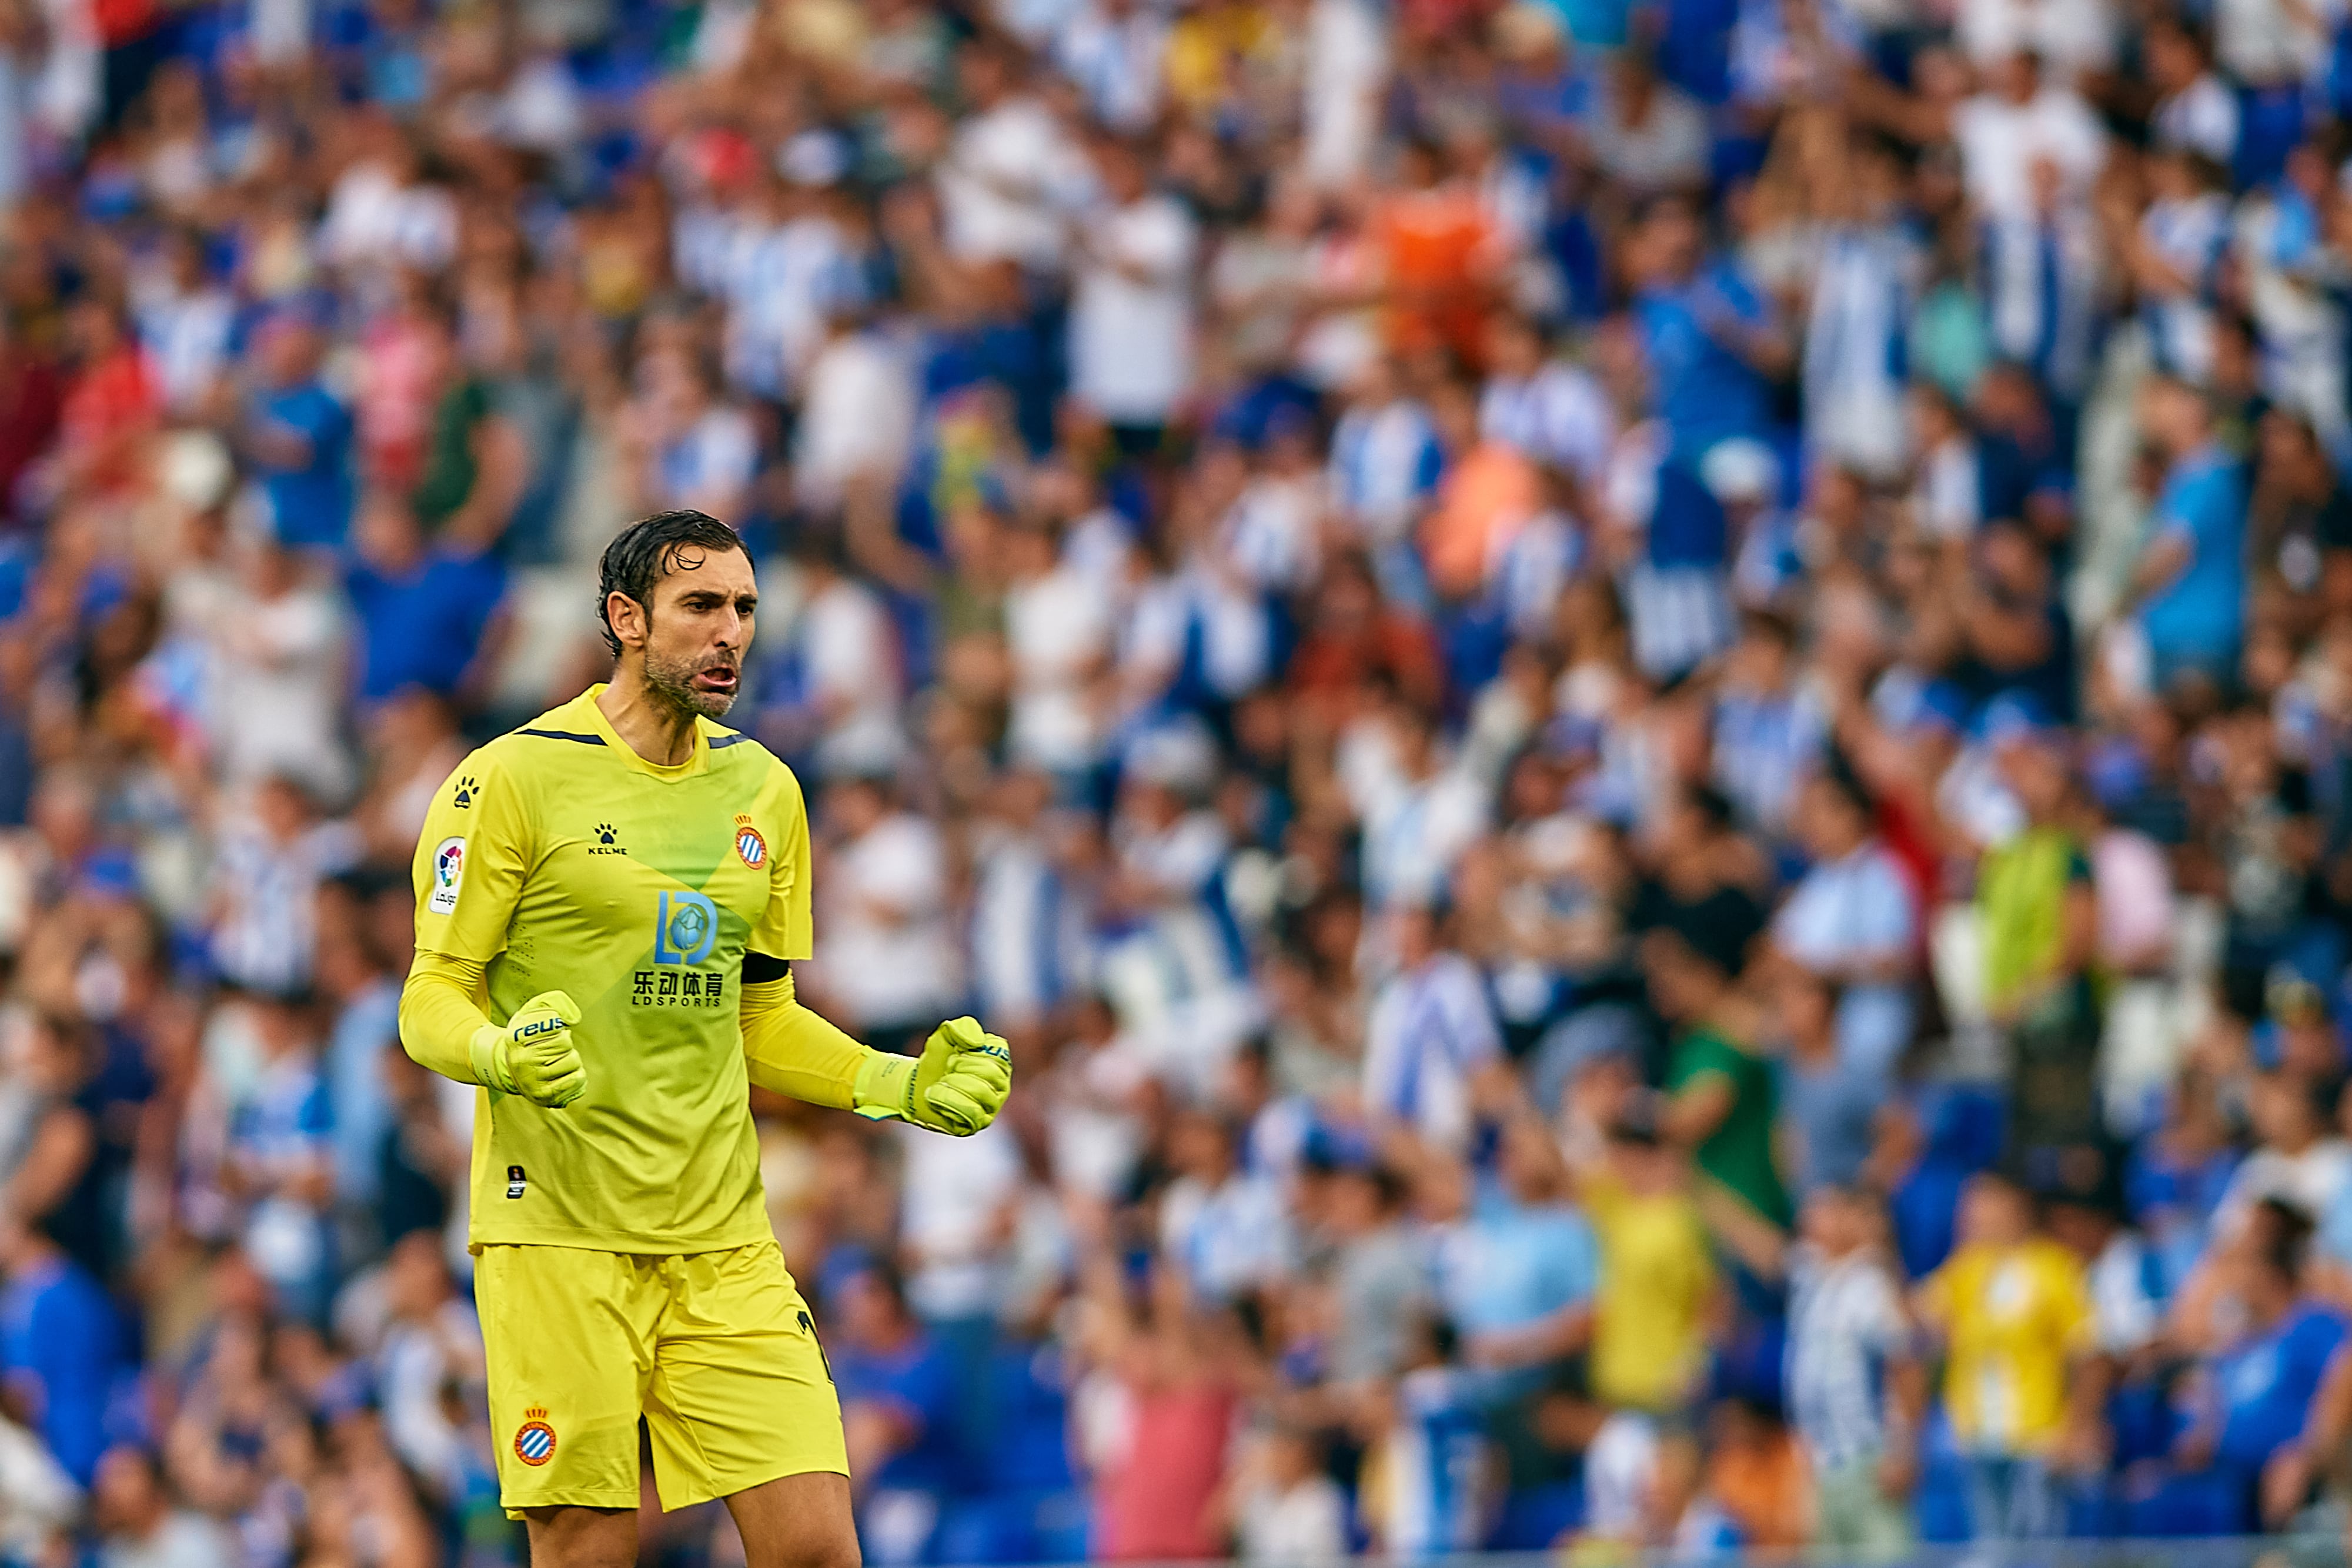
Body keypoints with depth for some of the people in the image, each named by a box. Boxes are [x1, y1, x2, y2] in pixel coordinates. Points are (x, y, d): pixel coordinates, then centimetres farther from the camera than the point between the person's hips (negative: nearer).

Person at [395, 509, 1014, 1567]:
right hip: (560, 1231, -5)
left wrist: (900, 1087, 6)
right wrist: (504, 1057, -26)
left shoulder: (764, 791, 14)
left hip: (722, 1236, 5)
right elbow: (432, 1003, -4)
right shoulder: (515, 779, -5)